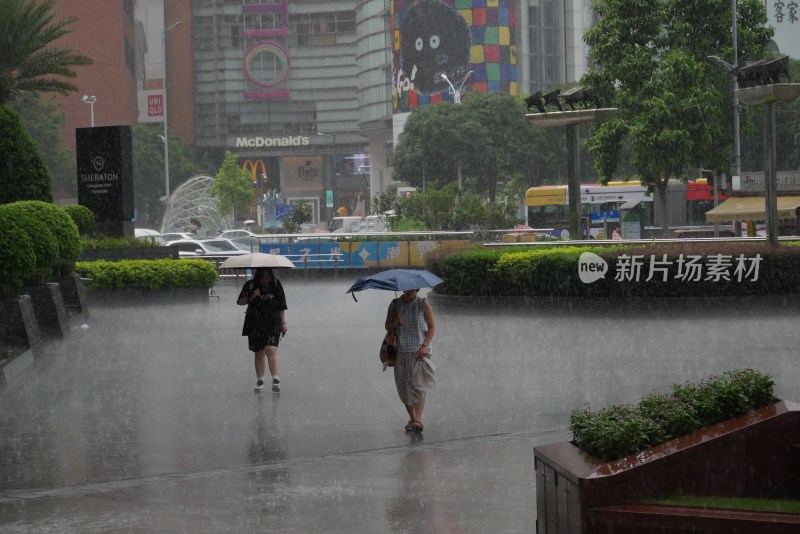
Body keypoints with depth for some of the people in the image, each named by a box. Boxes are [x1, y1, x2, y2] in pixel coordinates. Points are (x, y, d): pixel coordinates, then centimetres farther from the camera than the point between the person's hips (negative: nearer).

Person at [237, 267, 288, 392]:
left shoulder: (276, 284, 1)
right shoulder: (250, 285, 2)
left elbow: (281, 306, 6)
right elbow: (240, 302, 7)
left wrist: (283, 322, 4)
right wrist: (252, 297, -10)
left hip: (272, 324, -2)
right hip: (255, 324, 2)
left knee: (271, 350, -17)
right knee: (259, 353, 7)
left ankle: (276, 380, -23)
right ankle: (260, 381, 20)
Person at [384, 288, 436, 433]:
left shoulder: (423, 304, 1)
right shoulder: (395, 305, 7)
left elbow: (432, 327, 1)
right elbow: (387, 326, 11)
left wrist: (424, 346, -11)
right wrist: (395, 323, -13)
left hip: (420, 352, -3)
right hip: (401, 352, 3)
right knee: (403, 388, 4)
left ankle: (418, 420, -20)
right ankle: (412, 418, 18)